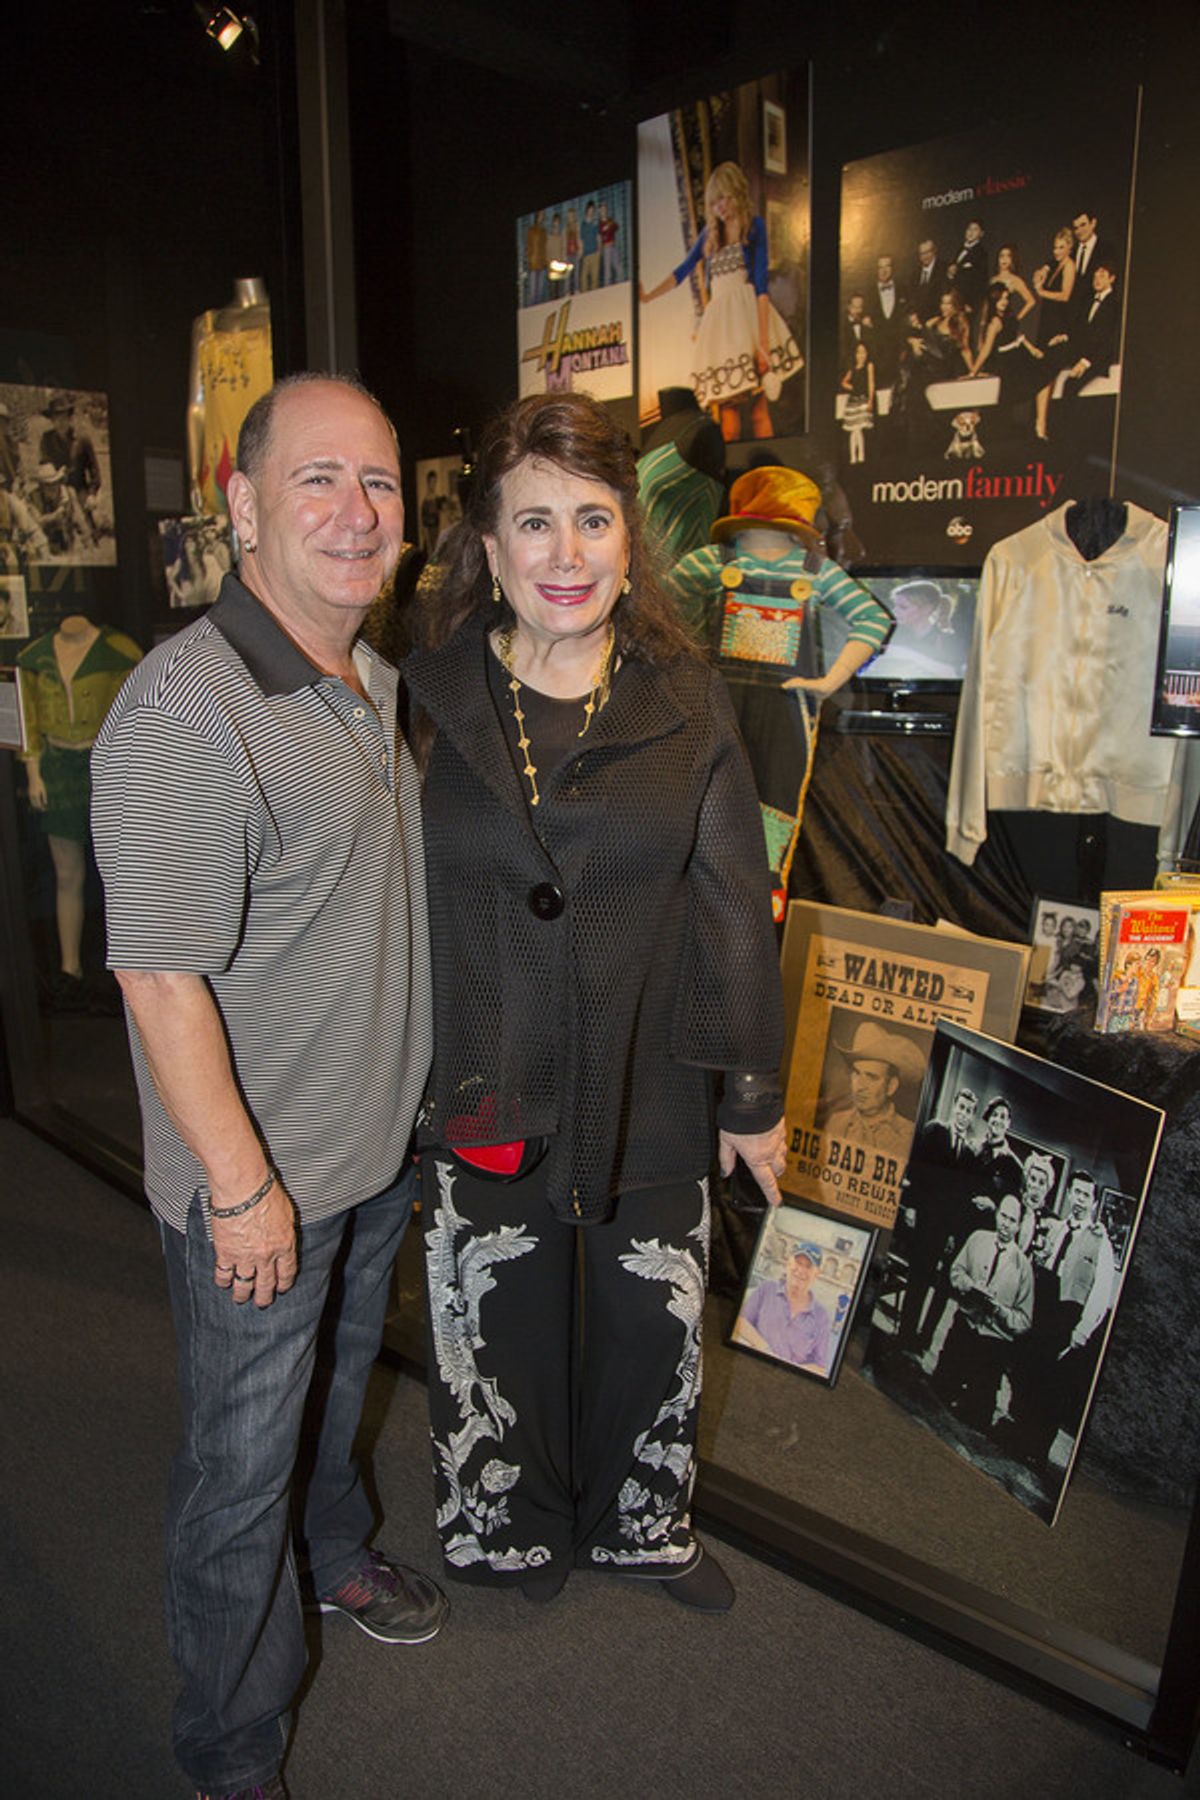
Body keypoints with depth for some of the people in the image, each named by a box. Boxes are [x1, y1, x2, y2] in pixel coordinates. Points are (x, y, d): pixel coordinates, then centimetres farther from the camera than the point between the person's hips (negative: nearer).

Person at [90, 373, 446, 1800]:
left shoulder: (373, 685, 5)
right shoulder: (184, 706, -24)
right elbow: (161, 979, -25)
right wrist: (242, 1185, -21)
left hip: (380, 1146, 8)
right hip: (254, 1183, -8)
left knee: (338, 1387, 29)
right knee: (241, 1466, 12)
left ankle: (335, 1557, 57)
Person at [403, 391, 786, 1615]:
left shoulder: (684, 700, -4)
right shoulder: (429, 696, -6)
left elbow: (733, 905, -1)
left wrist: (752, 1094, 1)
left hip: (652, 1094, 1)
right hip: (481, 1094, 0)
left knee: (654, 1328, 18)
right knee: (501, 1329, 18)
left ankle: (637, 1523, 48)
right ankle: (514, 1528, 47)